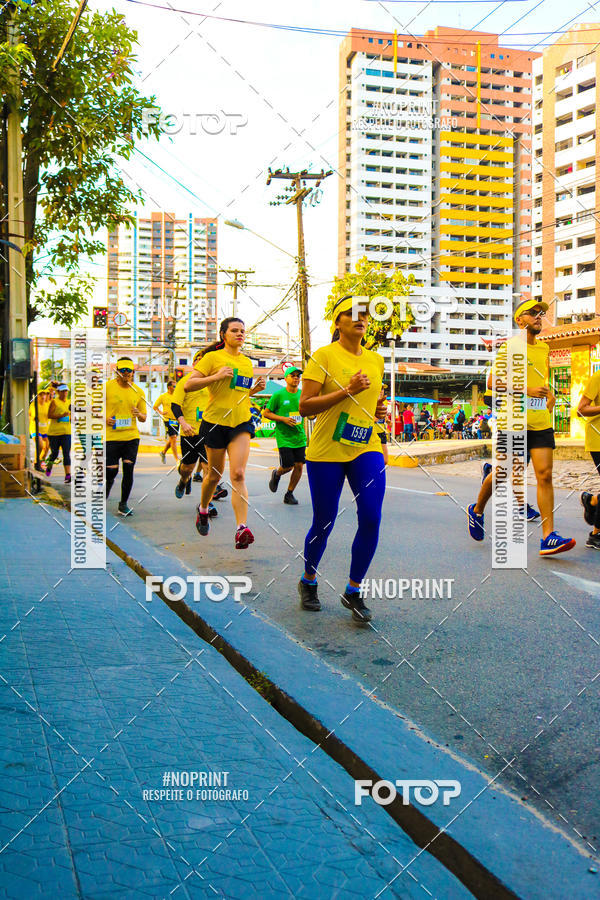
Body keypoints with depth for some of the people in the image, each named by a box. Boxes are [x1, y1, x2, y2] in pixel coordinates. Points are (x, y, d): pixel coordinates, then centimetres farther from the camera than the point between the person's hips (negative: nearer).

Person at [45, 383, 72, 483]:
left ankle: (68, 476, -15)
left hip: (66, 432, 3)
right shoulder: (54, 402, -4)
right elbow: (49, 415, -14)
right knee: (54, 453, 7)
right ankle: (49, 466, 39)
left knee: (67, 454, -8)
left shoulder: (69, 402, 12)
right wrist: (61, 415, -25)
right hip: (54, 432, -3)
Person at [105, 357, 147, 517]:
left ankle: (123, 504, 13)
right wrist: (105, 419, -12)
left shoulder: (138, 391, 7)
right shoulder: (107, 387, -2)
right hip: (111, 436, -2)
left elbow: (143, 418, 13)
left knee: (128, 470, -3)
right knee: (111, 472, -4)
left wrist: (139, 414, -9)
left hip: (131, 436, 2)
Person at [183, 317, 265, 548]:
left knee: (238, 474, -12)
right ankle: (203, 510, 40)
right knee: (215, 474, 10)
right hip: (216, 421, -3)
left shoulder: (247, 362, 14)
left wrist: (256, 389, 7)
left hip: (241, 422, 3)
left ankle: (241, 528, -19)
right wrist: (216, 376, -19)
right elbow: (189, 385, -8)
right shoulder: (213, 357, -3)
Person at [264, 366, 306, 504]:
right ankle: (276, 474, 30)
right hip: (284, 437, -4)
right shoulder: (278, 395, -6)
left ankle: (289, 494, 16)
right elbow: (266, 413, -2)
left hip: (300, 437, 4)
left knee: (299, 466, -1)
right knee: (288, 466, -6)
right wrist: (283, 419, -14)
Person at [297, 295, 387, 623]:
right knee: (323, 523, 5)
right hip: (326, 452, -4)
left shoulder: (375, 360, 11)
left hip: (366, 449, 4)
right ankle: (308, 582, 31)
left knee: (371, 518, -10)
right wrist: (348, 390, -22)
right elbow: (305, 406, -14)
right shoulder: (324, 356, -7)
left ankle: (353, 592, 6)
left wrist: (379, 409, 3)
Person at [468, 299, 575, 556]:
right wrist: (527, 390, -18)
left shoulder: (544, 348, 16)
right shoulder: (510, 346, -4)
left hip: (541, 422, 5)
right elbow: (493, 382, -11)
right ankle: (477, 510, 34)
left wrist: (549, 395, 13)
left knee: (545, 474, -8)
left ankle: (548, 538, -11)